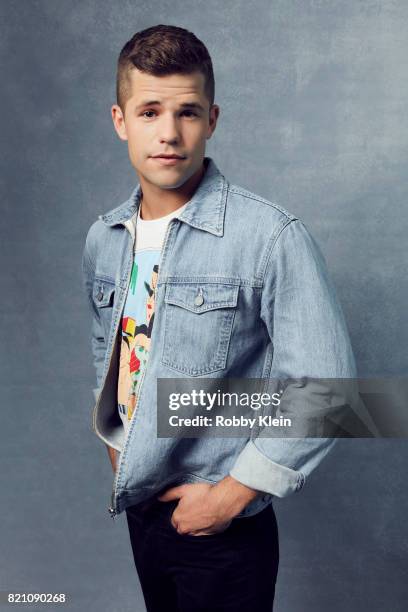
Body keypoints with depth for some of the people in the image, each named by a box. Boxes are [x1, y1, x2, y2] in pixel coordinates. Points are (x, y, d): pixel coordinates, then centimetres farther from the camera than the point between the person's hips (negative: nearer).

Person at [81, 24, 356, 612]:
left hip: (224, 527, -5)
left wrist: (231, 493, -16)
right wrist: (115, 443, 11)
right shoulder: (103, 239, 1)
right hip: (140, 509, 6)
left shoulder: (274, 237, -19)